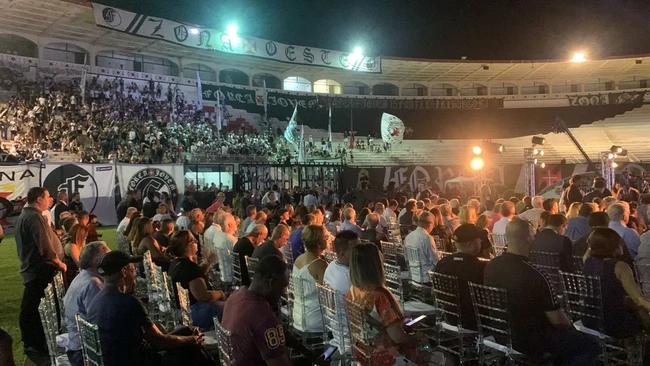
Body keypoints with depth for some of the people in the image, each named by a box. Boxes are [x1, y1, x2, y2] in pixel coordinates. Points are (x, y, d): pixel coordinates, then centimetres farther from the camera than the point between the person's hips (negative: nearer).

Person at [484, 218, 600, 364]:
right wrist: (570, 325, 6)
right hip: (530, 340, -7)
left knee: (564, 334, 29)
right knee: (591, 345, 10)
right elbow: (557, 320, -18)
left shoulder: (491, 266, -7)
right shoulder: (535, 275, -29)